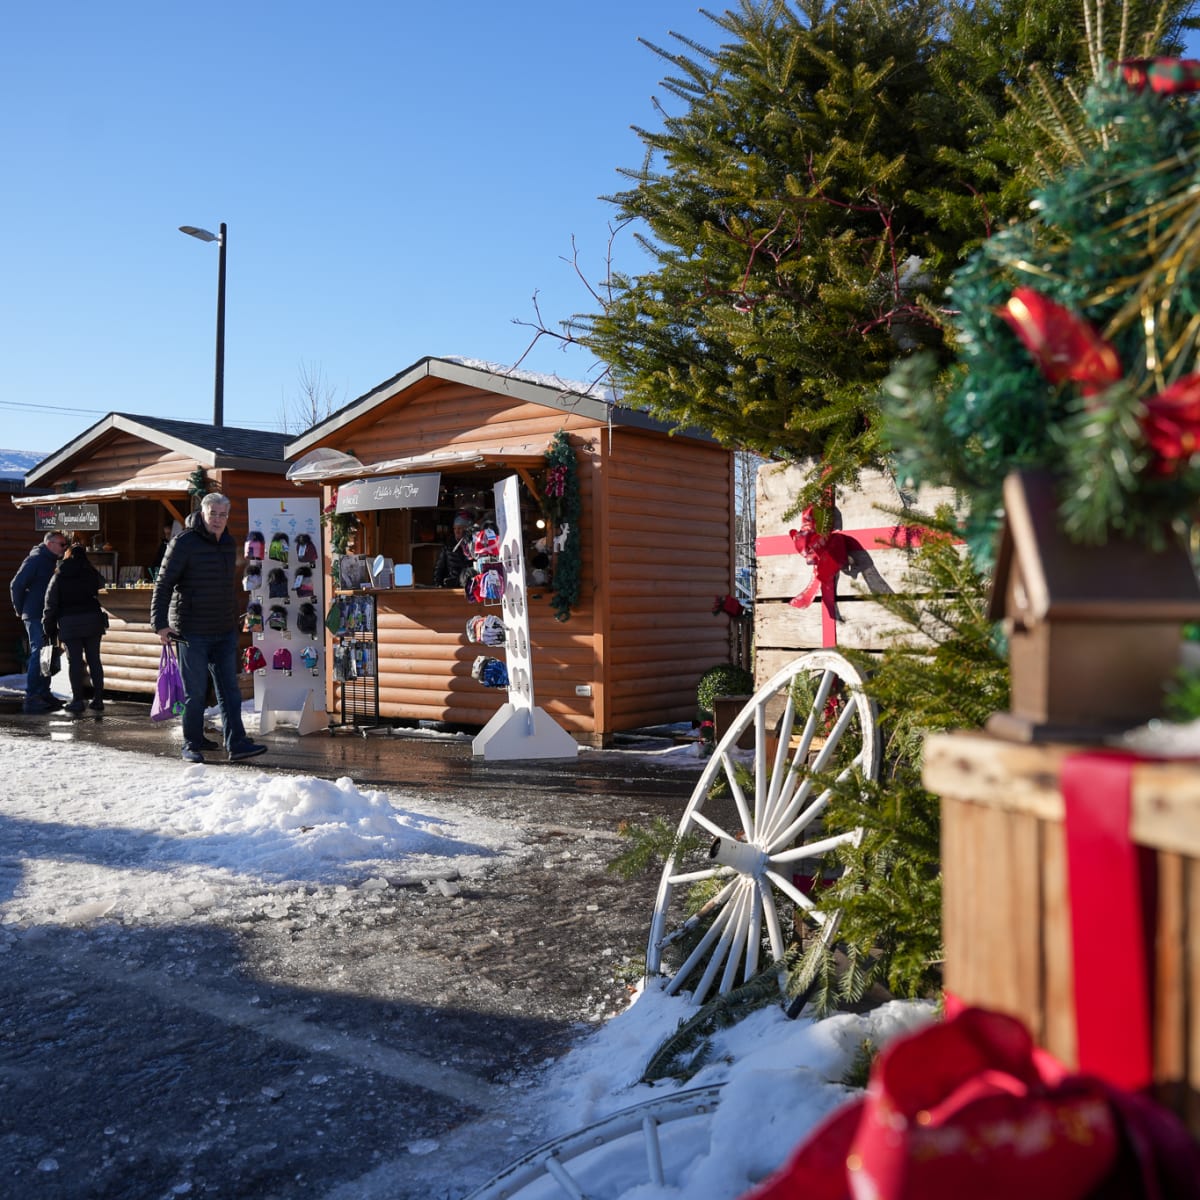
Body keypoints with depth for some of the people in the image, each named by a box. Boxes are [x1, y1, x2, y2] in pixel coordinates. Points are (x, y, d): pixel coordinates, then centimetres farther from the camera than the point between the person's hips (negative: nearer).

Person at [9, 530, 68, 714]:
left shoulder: (51, 561, 14)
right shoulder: (35, 559, -13)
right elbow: (16, 585, -14)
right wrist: (20, 609, -5)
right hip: (36, 616, -9)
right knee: (38, 655, -11)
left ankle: (44, 693, 21)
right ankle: (31, 699, -10)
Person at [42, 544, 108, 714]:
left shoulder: (58, 577, 4)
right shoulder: (91, 573, 6)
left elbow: (50, 604, 2)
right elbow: (101, 583, 27)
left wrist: (48, 629, 6)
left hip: (69, 623, -2)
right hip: (92, 620, 2)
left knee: (74, 661, 2)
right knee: (94, 659, 6)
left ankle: (78, 700, 1)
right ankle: (98, 699, 7)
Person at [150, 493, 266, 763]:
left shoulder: (229, 545, 11)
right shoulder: (184, 543, -9)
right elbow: (163, 584, -10)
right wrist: (160, 622, -16)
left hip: (225, 632, 6)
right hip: (192, 632, -6)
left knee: (230, 690, 2)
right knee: (195, 692, 3)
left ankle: (236, 744, 3)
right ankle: (192, 744, 17)